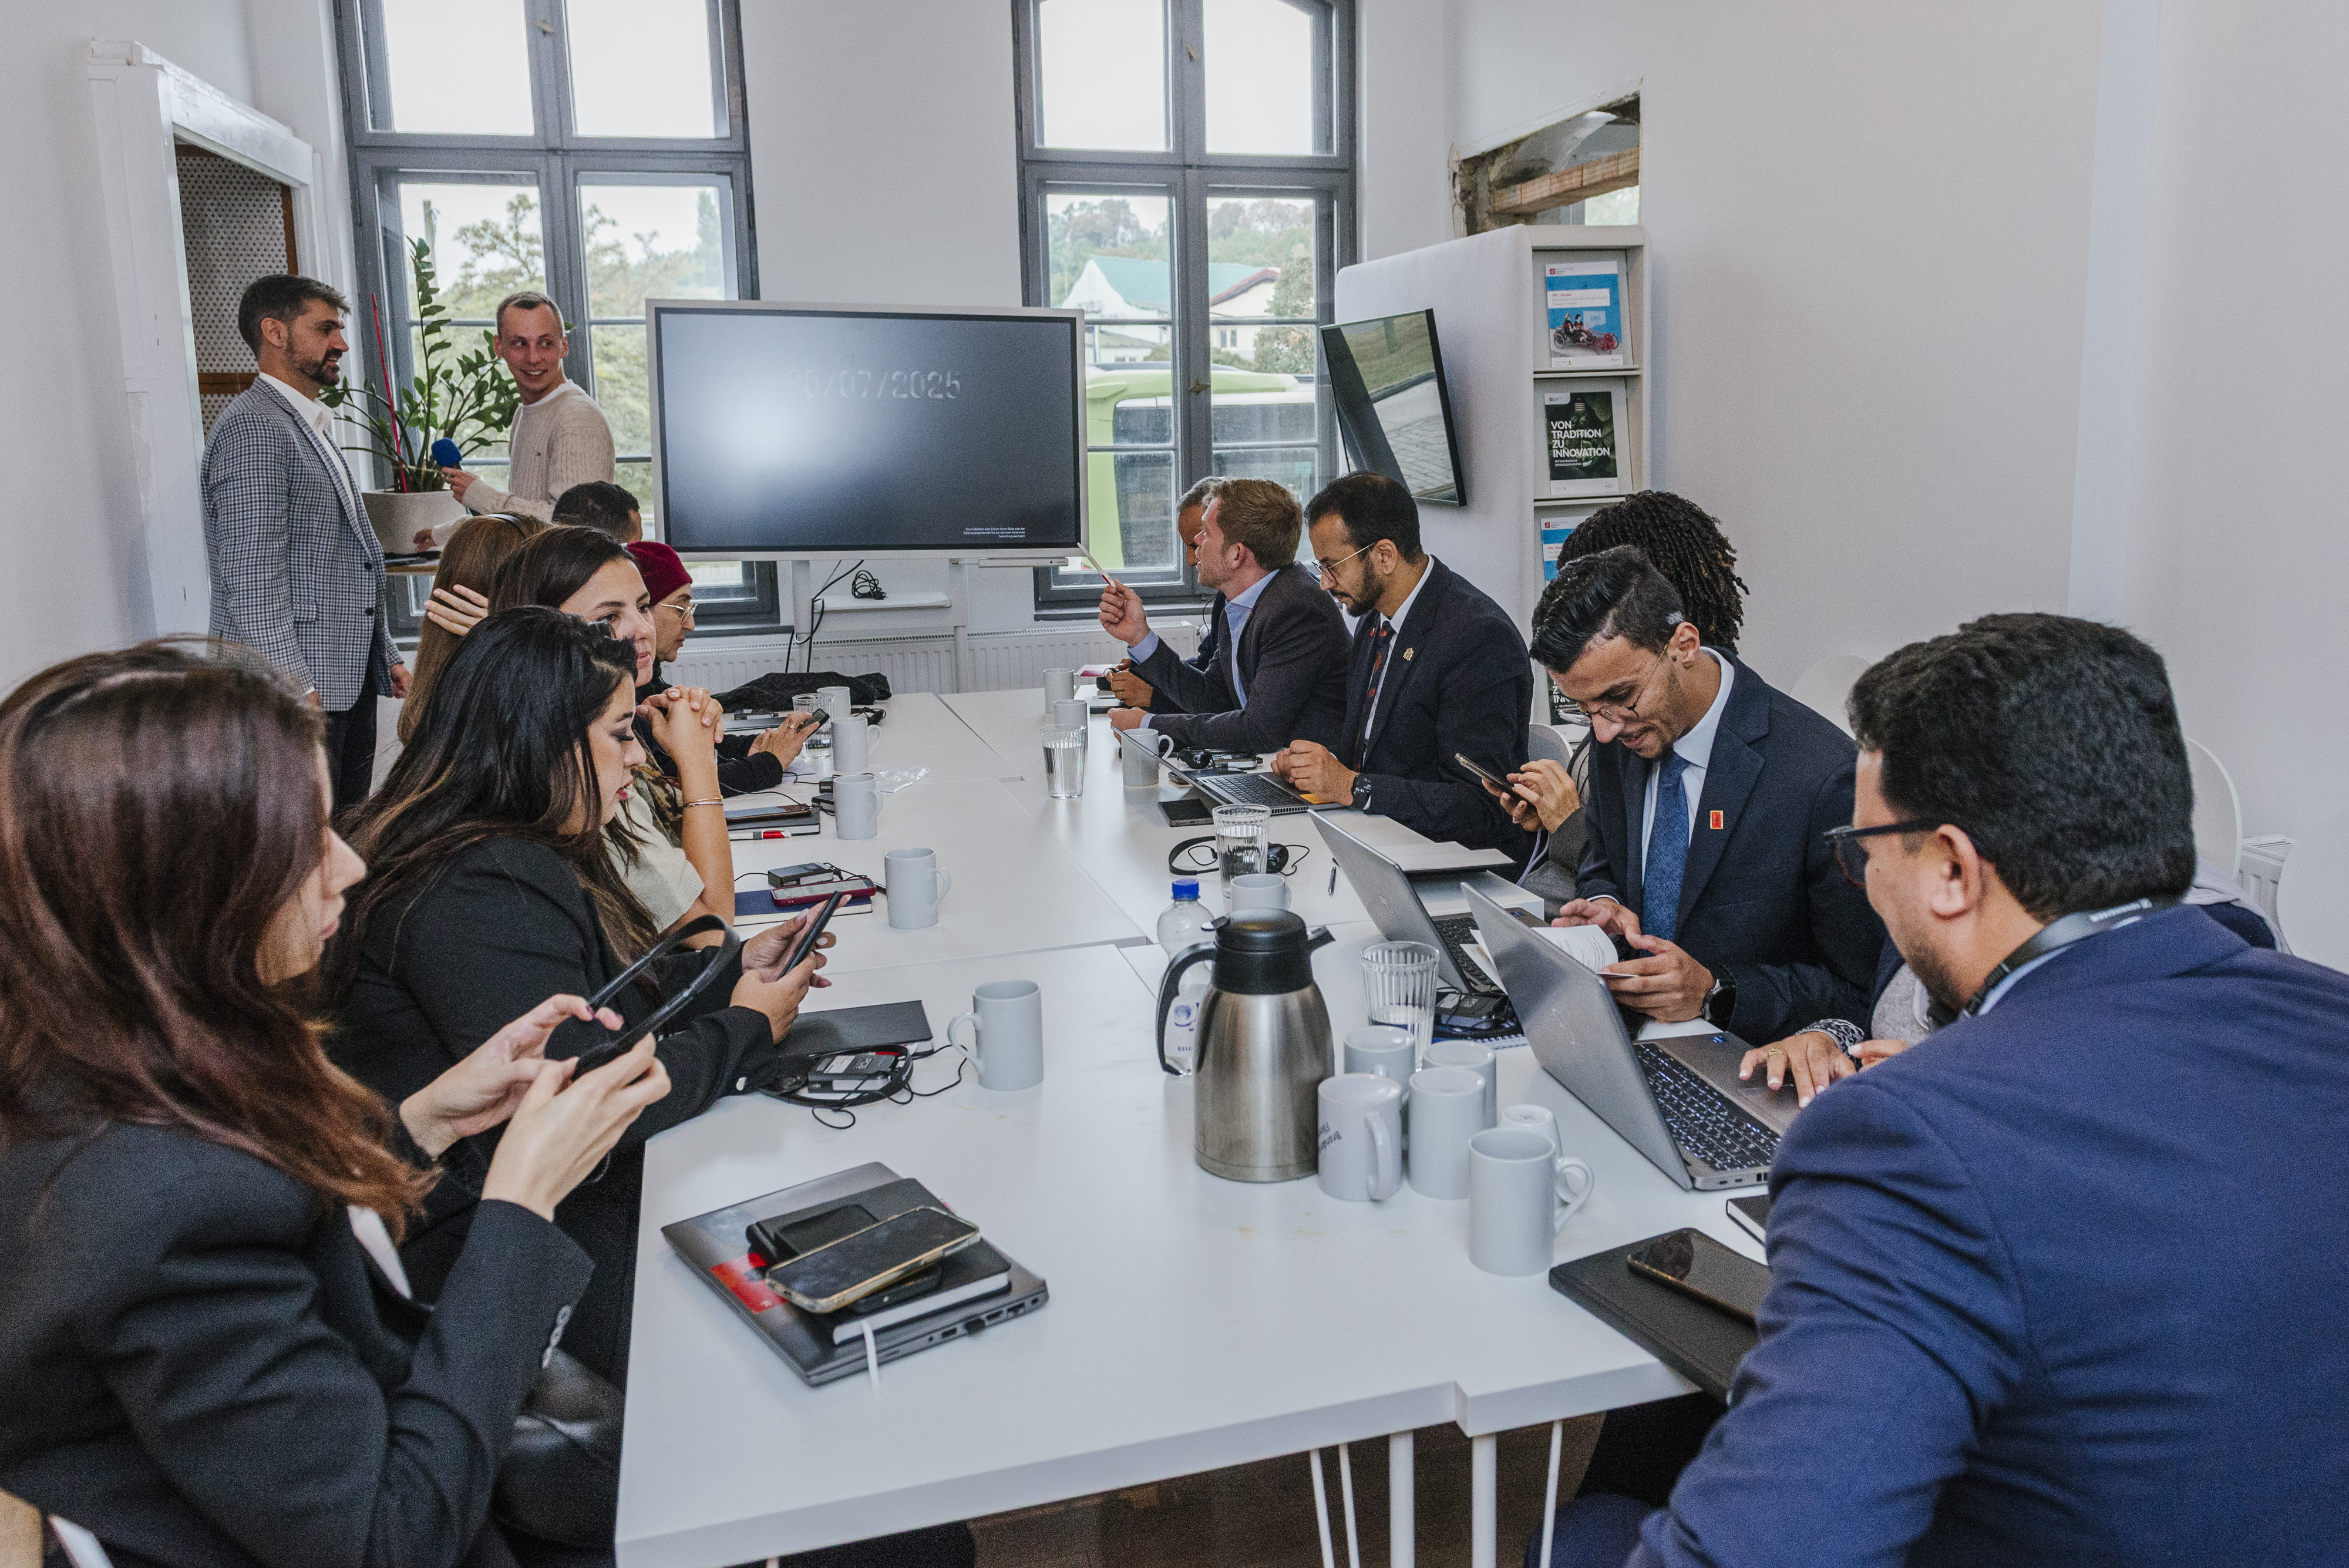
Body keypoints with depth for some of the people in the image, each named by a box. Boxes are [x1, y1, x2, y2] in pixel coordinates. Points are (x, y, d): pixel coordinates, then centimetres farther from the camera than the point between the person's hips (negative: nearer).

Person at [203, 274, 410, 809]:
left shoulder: (313, 427, 22)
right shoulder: (253, 427, -10)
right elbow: (253, 578, -18)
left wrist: (385, 658, 22)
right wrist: (295, 689, -23)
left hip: (349, 680, 10)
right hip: (301, 687, -10)